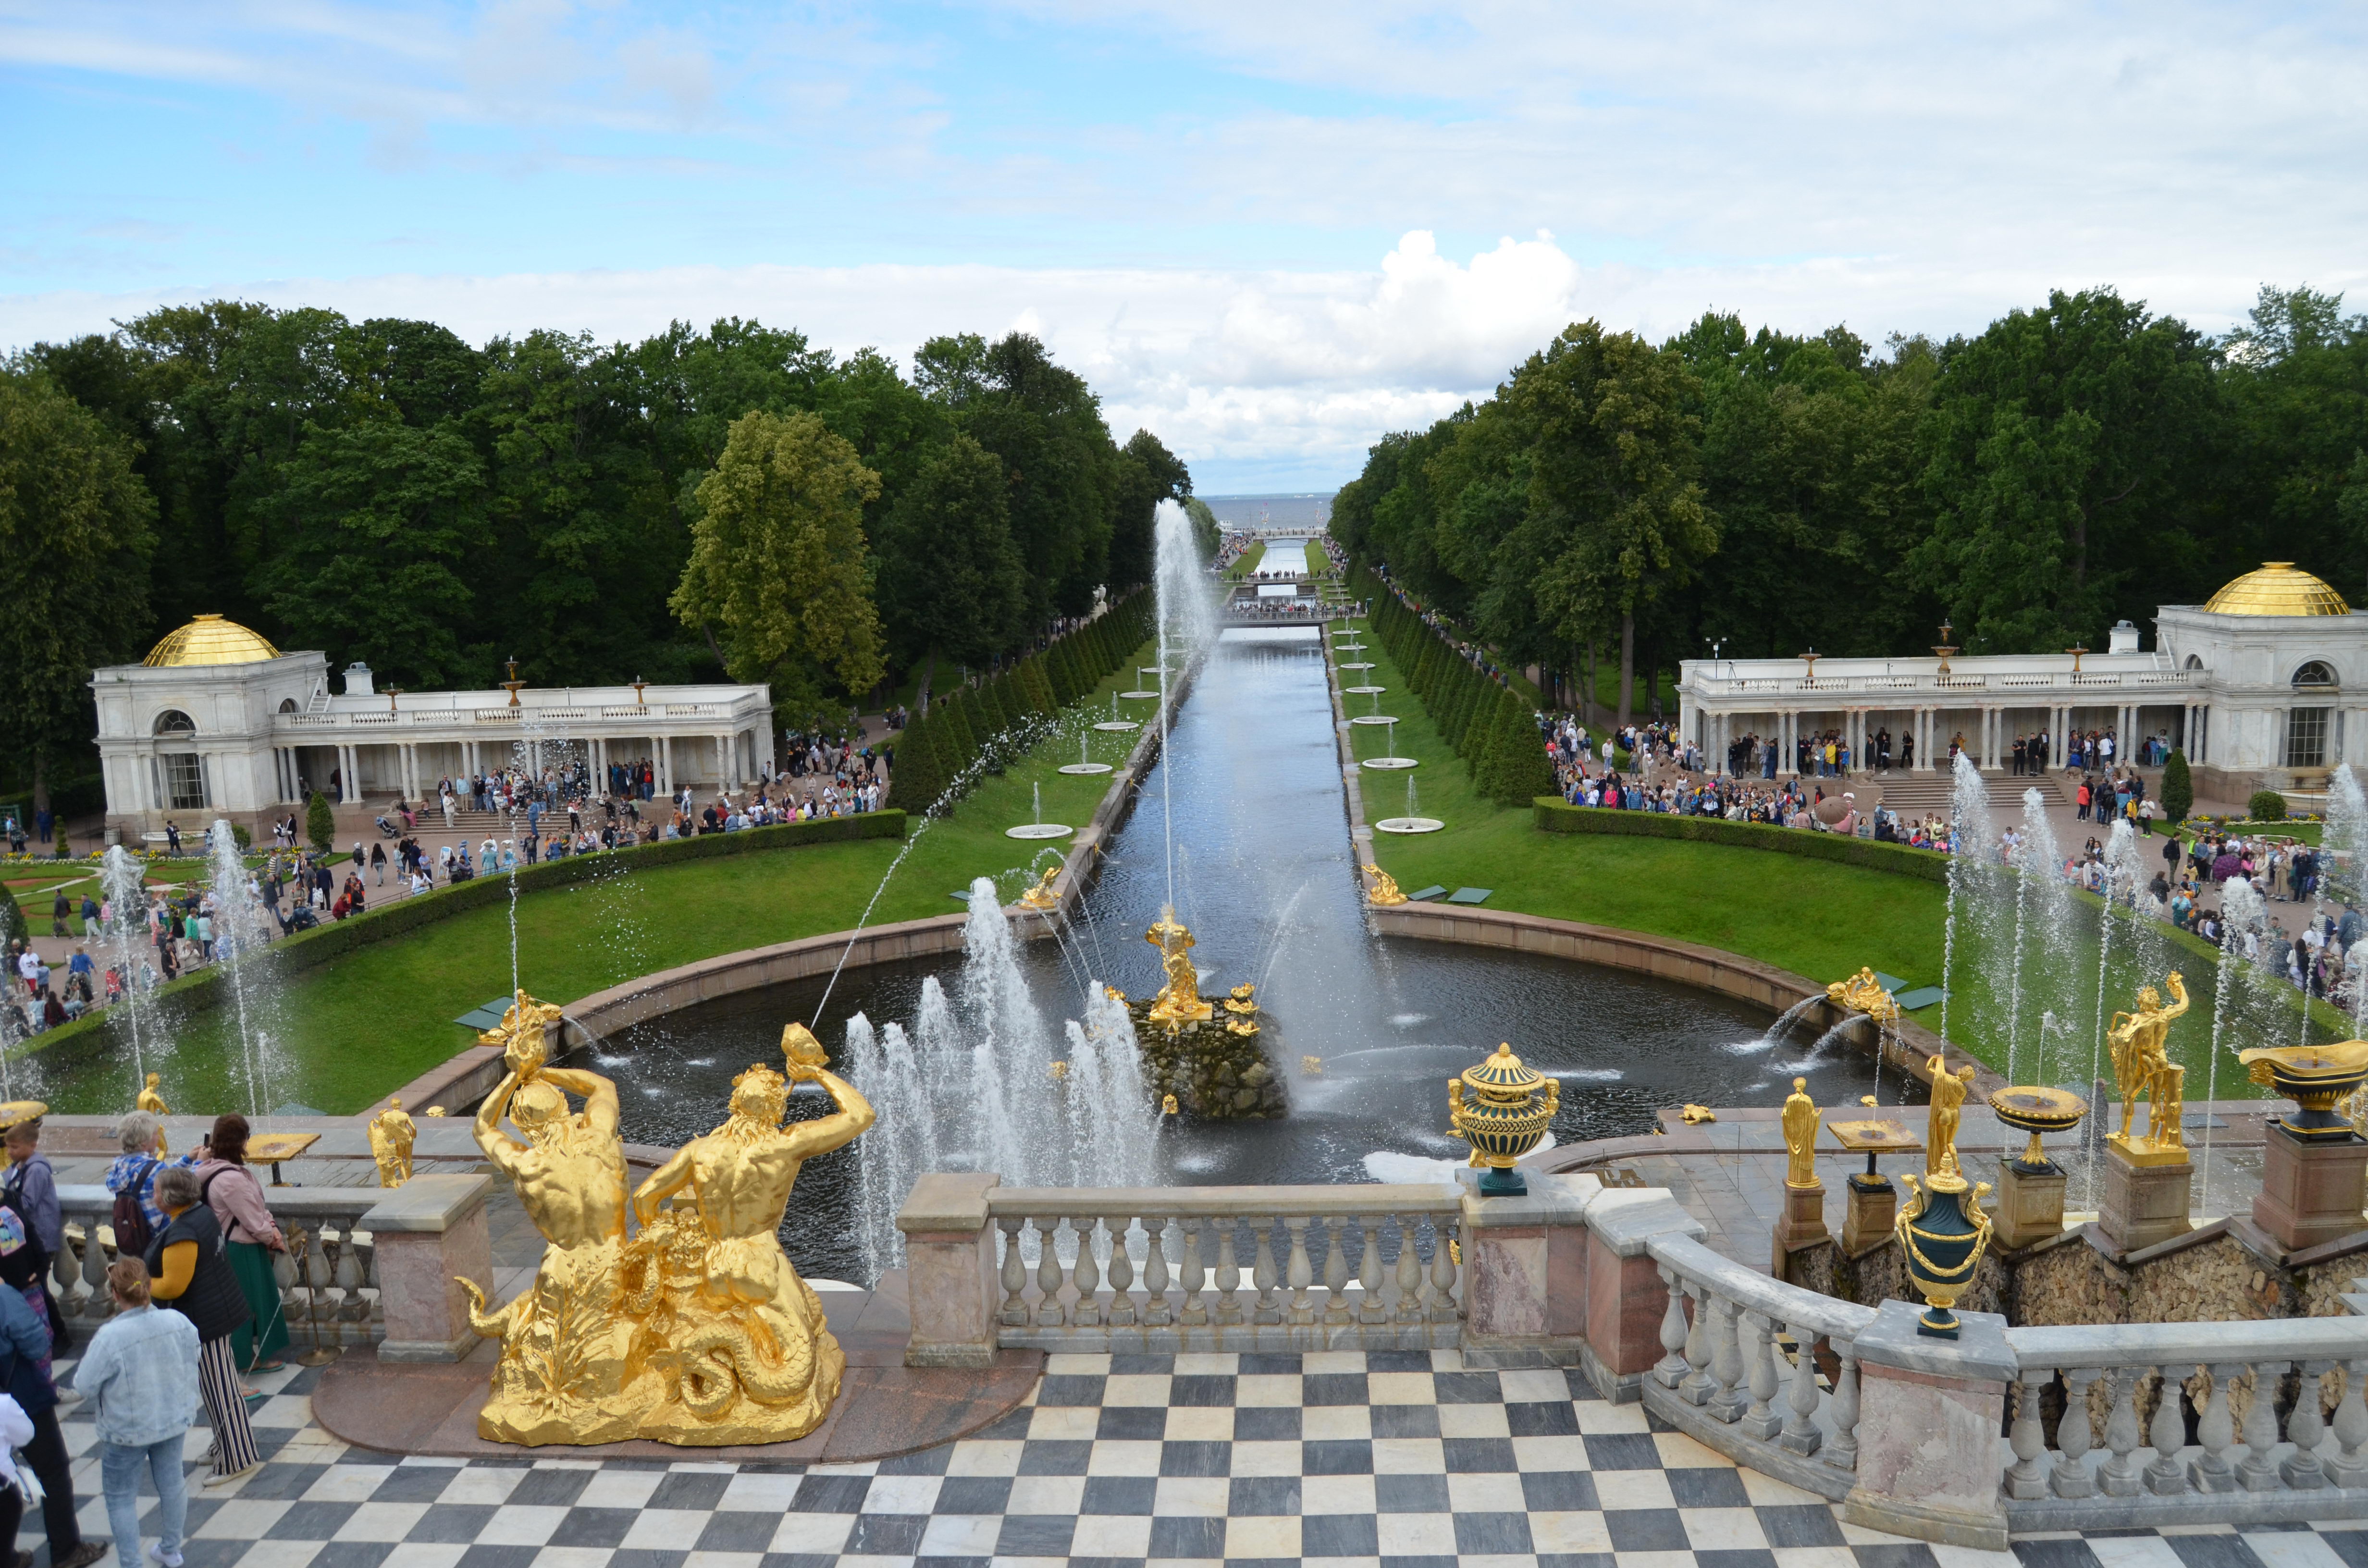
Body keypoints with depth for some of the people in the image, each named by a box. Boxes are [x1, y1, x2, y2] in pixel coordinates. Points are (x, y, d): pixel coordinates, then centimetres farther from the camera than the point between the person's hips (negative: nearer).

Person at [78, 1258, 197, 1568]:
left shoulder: (110, 1337, -29)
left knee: (121, 1498, 15)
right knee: (171, 1482, 22)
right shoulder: (179, 1323, -16)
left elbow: (85, 1385, -17)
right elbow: (192, 1366, -1)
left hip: (127, 1430, -5)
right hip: (174, 1420, 5)